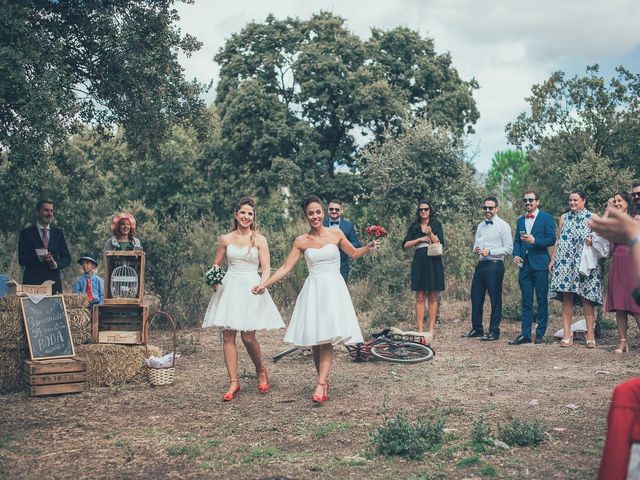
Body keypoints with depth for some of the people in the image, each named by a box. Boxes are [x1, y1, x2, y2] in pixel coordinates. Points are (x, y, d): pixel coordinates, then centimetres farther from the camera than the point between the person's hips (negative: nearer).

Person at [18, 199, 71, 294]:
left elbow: (67, 258, 12)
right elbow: (22, 259, -3)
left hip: (54, 283, 3)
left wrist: (56, 264, -9)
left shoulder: (58, 232, 14)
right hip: (33, 282, -2)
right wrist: (38, 258, -21)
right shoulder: (26, 233, 5)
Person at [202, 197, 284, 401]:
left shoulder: (259, 240, 1)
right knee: (228, 337, -1)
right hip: (229, 289, 3)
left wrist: (261, 284, -20)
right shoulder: (226, 239, 7)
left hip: (251, 290, -3)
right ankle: (233, 383, 6)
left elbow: (266, 269, -2)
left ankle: (261, 371, 21)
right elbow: (216, 265, 14)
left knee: (248, 337, -7)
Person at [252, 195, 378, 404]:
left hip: (333, 289, -2)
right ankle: (324, 382, 12)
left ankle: (321, 386, -18)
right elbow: (285, 267, 4)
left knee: (327, 339, -12)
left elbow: (353, 253, 17)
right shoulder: (301, 241, 4)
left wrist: (369, 247, -2)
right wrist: (265, 284, -4)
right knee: (314, 340, 0)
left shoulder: (336, 234, 3)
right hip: (313, 290, 2)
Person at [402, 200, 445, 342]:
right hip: (419, 262, 2)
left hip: (433, 262, -2)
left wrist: (430, 234, -20)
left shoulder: (436, 224, 5)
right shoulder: (414, 226, 11)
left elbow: (441, 244, -5)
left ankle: (431, 330, 1)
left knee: (433, 297, 0)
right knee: (420, 297, -1)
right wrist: (420, 239, -6)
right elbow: (405, 245, 6)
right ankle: (420, 330, 0)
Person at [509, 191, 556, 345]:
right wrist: (516, 255, 1)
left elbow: (552, 239, -5)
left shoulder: (546, 218, 1)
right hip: (524, 264, 5)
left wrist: (535, 241, -17)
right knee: (526, 301, 5)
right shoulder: (520, 220, 17)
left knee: (542, 300, 0)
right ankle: (525, 334, 6)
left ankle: (540, 334, 6)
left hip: (540, 264, -5)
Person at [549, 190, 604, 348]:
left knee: (586, 298, -4)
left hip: (584, 263, -3)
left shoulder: (592, 218, 5)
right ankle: (567, 335, 1)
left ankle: (590, 336, -1)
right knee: (567, 298, -1)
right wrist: (552, 260, 10)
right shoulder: (564, 218, 14)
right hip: (565, 263, 3)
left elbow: (599, 239, 4)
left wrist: (592, 241, -19)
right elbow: (558, 240, 15)